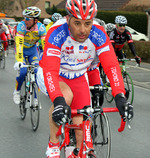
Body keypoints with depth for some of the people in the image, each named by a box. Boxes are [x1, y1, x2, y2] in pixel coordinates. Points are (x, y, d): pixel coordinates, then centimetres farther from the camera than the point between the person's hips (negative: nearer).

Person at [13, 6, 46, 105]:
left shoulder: (41, 27, -25)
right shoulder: (22, 25, -30)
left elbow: (45, 44, -27)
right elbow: (19, 44, -37)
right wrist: (19, 61, -47)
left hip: (32, 49, 2)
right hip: (21, 49, -2)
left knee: (37, 72, -13)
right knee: (23, 72, -20)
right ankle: (17, 91, 8)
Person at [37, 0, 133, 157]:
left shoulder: (98, 34, -25)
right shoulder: (56, 33, -33)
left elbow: (111, 65, -31)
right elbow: (50, 70, -43)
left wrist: (120, 97, -45)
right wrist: (58, 101, -57)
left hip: (78, 78, 3)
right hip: (52, 76, -3)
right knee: (66, 96, -35)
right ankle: (53, 145, -15)